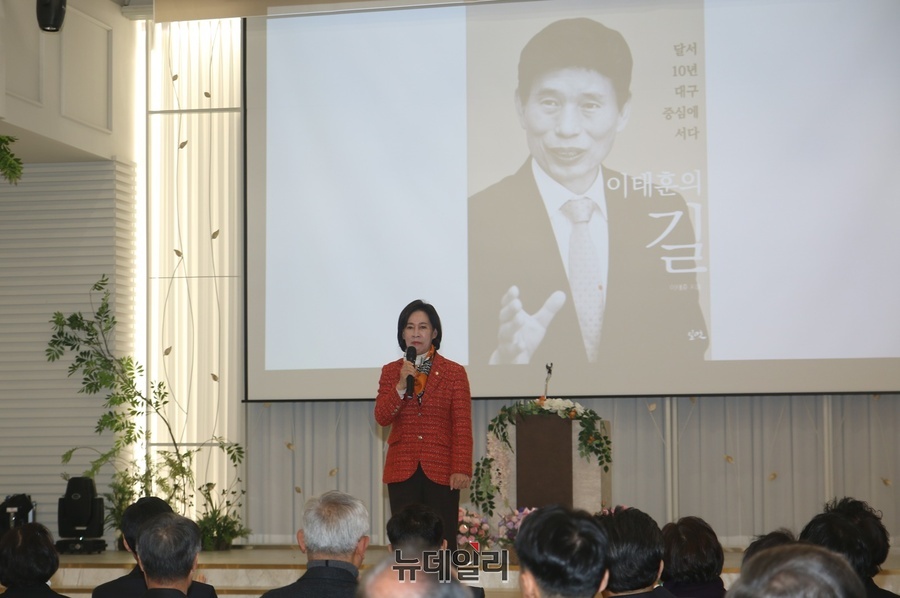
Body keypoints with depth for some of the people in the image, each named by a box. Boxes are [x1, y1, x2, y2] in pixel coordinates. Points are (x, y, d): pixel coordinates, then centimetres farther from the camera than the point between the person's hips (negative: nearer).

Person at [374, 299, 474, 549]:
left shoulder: (454, 372, 3)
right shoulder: (391, 372, 11)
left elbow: (462, 425, -2)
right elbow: (381, 417, 1)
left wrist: (461, 468, -12)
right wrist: (401, 386, -13)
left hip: (441, 470, -2)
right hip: (402, 470, 2)